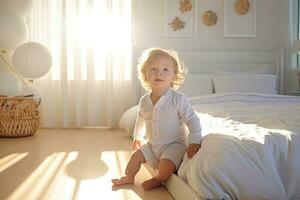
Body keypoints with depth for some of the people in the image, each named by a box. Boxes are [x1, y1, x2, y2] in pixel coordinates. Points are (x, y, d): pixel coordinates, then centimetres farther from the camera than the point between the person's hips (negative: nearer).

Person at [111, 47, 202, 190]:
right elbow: (141, 120, 17)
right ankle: (129, 177, 32)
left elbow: (192, 120, -19)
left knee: (166, 165, -24)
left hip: (174, 144, -5)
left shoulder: (178, 100, -20)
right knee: (136, 156, 6)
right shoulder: (144, 101, -1)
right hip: (152, 144, 6)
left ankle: (158, 179, 8)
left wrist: (194, 141, -28)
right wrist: (137, 137, 28)